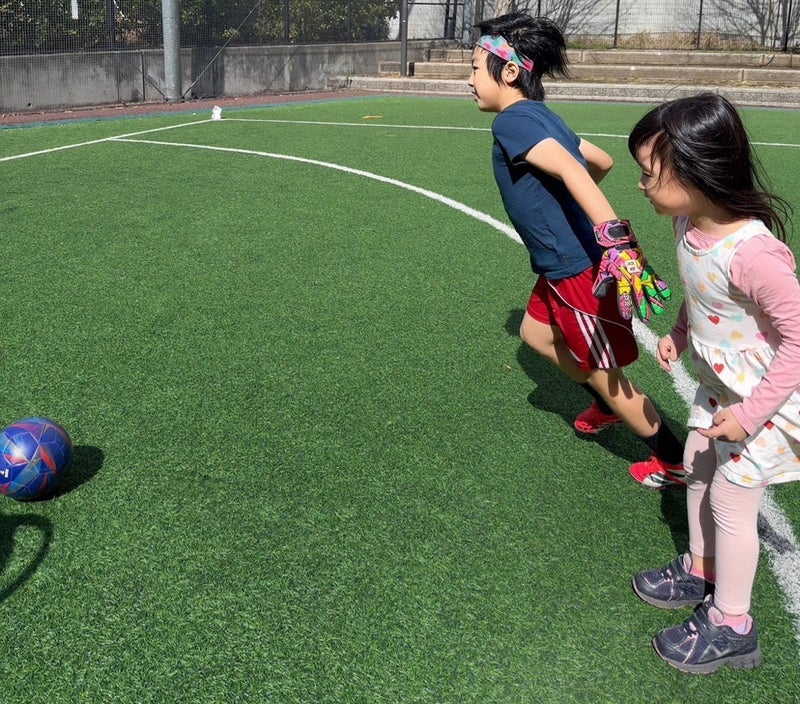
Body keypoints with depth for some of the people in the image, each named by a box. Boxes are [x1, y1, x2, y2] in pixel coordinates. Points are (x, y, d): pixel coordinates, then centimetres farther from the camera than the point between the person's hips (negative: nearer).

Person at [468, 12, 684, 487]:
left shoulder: (512, 121, -17)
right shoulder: (542, 115, 10)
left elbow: (569, 169, -33)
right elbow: (602, 162, 20)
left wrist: (613, 234, -45)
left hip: (580, 269, -9)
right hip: (564, 264, 9)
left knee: (605, 373, 6)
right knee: (536, 332, 27)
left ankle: (676, 464, 23)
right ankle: (607, 405, 43)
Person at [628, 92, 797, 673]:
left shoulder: (753, 253, -36)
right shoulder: (690, 225, -9)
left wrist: (751, 413, -25)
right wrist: (678, 335, 1)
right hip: (720, 384, 8)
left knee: (730, 500, 4)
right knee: (698, 470, 21)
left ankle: (731, 627, 25)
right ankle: (700, 573, 46)